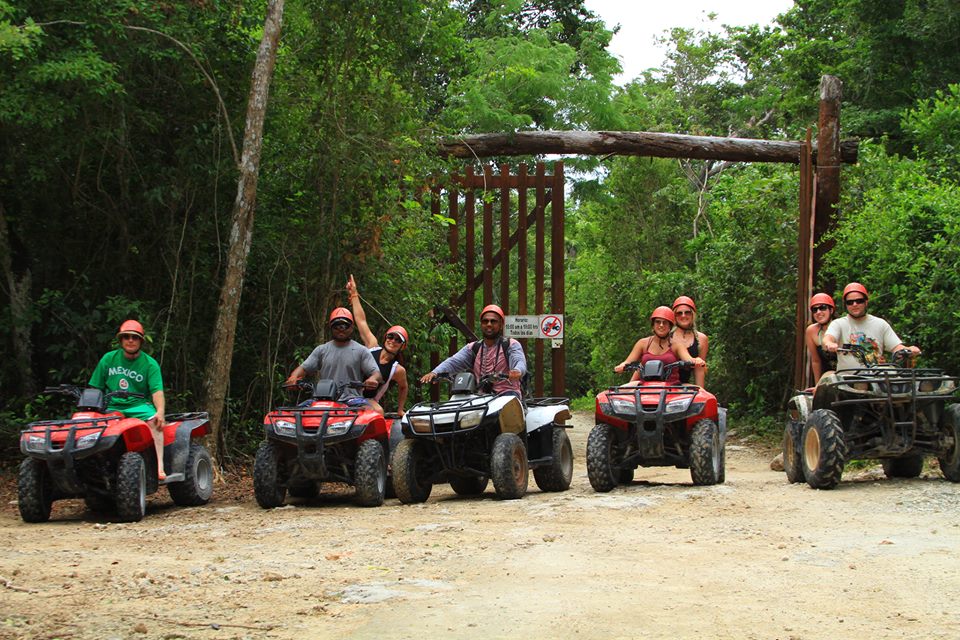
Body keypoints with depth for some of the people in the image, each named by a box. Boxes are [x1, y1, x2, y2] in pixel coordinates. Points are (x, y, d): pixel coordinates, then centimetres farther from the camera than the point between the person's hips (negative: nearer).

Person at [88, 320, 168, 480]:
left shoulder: (149, 364, 2)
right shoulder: (109, 359, 11)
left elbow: (157, 390, -12)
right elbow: (95, 388, 14)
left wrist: (160, 411, -31)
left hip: (139, 405, -2)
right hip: (112, 407, 2)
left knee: (154, 421, -33)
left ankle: (160, 467, -39)